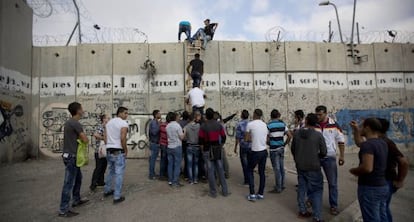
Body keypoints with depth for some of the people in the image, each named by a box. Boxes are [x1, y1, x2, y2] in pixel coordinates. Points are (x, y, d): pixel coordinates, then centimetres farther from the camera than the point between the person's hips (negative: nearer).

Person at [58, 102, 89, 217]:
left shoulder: (69, 122, 12)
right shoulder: (75, 123, -19)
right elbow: (85, 140, -17)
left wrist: (80, 138, 0)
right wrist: (84, 138, 3)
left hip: (71, 155, 10)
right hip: (71, 156, -10)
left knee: (78, 178, 21)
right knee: (69, 183, -4)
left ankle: (76, 200, 34)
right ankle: (63, 210, 2)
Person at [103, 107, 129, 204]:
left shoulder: (109, 122, 12)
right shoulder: (124, 123, -12)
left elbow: (105, 137, 11)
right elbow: (123, 138, -21)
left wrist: (110, 146, 16)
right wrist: (126, 150, -10)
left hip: (109, 151, 8)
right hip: (119, 152, -8)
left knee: (111, 172, 23)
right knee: (119, 174, 0)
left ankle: (107, 191, 35)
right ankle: (117, 197, 4)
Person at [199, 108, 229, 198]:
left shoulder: (203, 126, -9)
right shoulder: (219, 125, 0)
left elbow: (200, 140, -8)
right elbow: (223, 137, 3)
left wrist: (203, 149, 5)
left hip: (208, 151, -3)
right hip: (218, 150, 3)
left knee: (210, 171, 4)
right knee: (220, 170, 11)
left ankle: (213, 192, 12)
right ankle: (225, 191, 17)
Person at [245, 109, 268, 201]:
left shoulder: (250, 124, -11)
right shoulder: (265, 125, 5)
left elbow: (246, 139, -7)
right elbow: (266, 139, 12)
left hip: (255, 152, -5)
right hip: (264, 151, 5)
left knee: (250, 171, 10)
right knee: (262, 172, 13)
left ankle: (252, 194, 7)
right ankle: (261, 194, 20)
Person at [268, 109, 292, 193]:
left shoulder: (269, 125, -10)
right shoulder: (283, 124, 4)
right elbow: (290, 136, 1)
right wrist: (285, 144, 10)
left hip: (274, 149, -5)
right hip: (281, 148, 5)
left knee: (277, 169, -1)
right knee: (282, 167, 16)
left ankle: (278, 188, 6)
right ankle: (282, 185, 27)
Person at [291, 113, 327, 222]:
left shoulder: (297, 133, -3)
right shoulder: (318, 135, -12)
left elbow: (292, 149, 6)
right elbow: (323, 153, -6)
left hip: (300, 166, 4)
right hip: (313, 167, -4)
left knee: (302, 188, 16)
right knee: (317, 191, 6)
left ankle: (302, 211, 27)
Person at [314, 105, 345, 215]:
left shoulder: (334, 125, -5)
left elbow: (341, 140, 1)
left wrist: (342, 156, -2)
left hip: (329, 157, -1)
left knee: (332, 183, 7)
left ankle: (334, 205, 22)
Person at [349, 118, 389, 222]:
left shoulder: (368, 144, -21)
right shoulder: (383, 143, 7)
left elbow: (367, 168, -31)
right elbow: (360, 144, 23)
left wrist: (353, 170, -13)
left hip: (370, 188, -9)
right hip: (383, 186, 9)